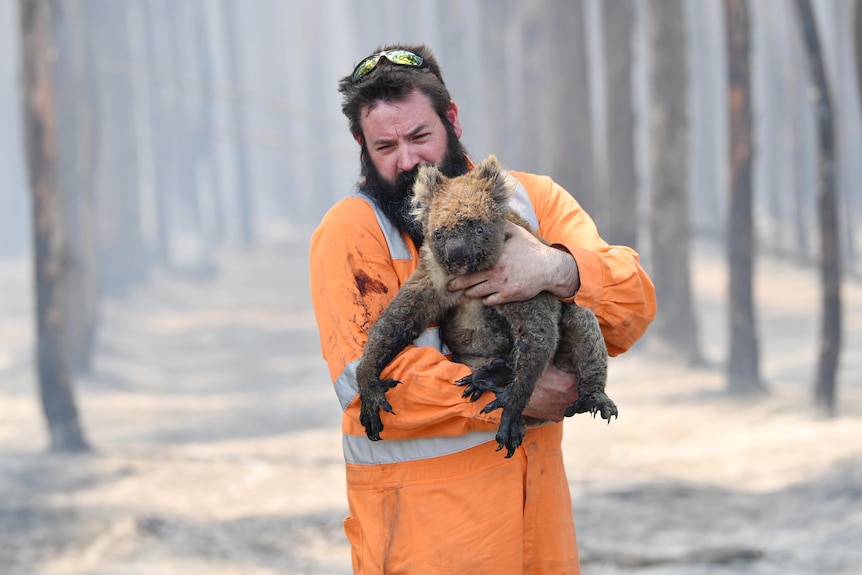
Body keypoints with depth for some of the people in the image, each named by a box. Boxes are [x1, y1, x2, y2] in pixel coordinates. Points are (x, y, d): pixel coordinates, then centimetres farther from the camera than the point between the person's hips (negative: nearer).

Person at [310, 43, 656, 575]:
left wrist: (558, 270, -25)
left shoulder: (533, 199, 6)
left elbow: (634, 306, -4)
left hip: (538, 483, 4)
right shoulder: (351, 230, -7)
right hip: (420, 505, -4)